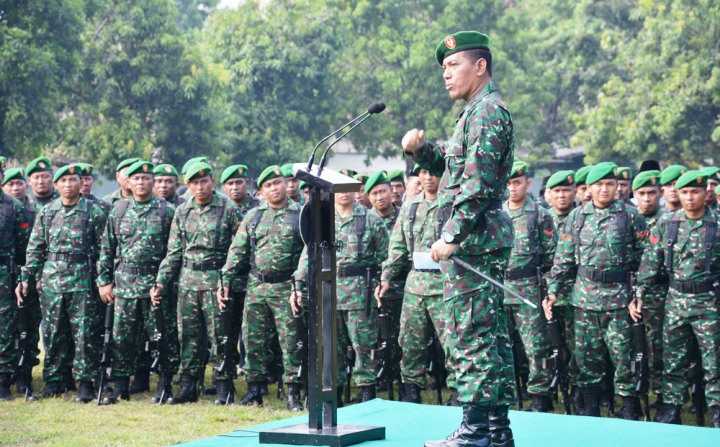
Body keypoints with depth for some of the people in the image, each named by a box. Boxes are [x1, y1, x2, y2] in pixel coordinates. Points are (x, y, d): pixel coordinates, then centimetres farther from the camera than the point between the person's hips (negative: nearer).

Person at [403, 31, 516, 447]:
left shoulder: (486, 111, -12)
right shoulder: (481, 111, 20)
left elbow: (477, 183, -20)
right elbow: (457, 166, 25)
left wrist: (453, 237, -21)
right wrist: (421, 148, 7)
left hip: (474, 239, -10)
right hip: (486, 239, 10)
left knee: (470, 334, -8)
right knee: (492, 333, 11)